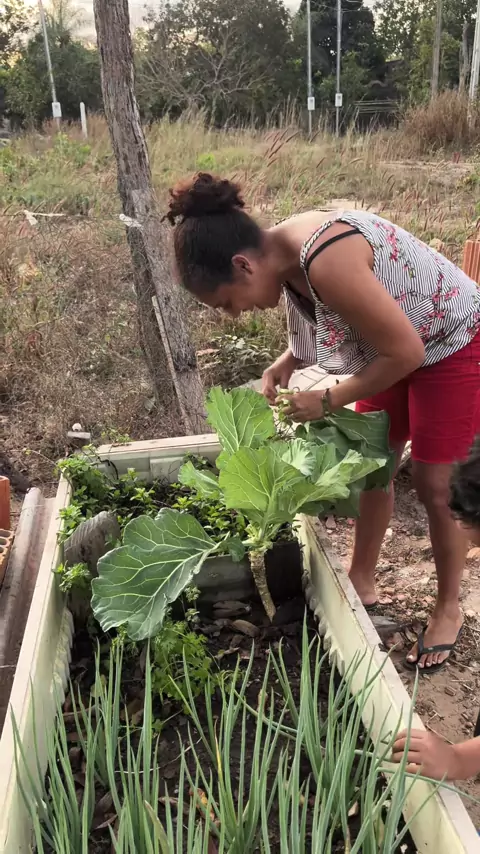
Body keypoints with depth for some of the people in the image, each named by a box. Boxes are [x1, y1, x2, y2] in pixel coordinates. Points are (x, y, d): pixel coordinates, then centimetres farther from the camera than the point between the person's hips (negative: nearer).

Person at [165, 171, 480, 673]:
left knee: (435, 485, 0)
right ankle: (362, 583, 30)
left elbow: (405, 351, -29)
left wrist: (328, 400, -19)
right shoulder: (284, 250, -9)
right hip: (400, 344, 8)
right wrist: (284, 366, -8)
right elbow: (326, 321, 7)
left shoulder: (326, 263, -37)